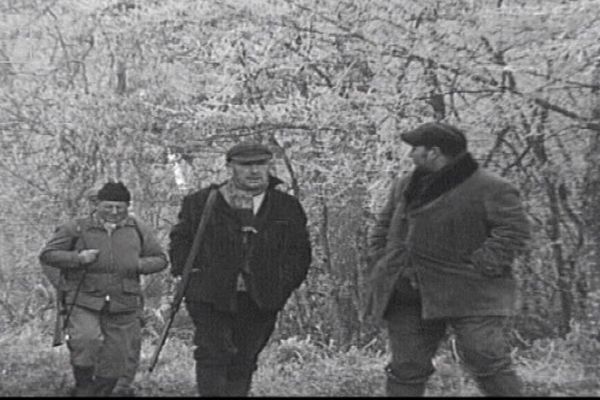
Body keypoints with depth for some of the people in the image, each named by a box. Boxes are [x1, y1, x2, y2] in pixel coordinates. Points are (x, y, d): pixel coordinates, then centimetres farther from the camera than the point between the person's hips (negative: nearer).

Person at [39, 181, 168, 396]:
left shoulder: (138, 230, 10)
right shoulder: (77, 228, 3)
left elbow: (160, 259, 16)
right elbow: (47, 255, 3)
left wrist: (139, 265, -4)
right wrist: (78, 259, -12)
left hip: (123, 305, 3)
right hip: (84, 301, -2)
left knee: (115, 360, 4)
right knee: (86, 341, -24)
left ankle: (99, 391, 25)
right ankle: (83, 386, 1)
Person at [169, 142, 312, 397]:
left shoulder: (287, 208, 9)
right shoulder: (200, 203, 5)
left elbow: (299, 251, 13)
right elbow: (180, 239, 12)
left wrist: (285, 281, 0)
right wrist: (188, 271, -2)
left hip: (260, 301, 2)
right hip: (211, 298, -2)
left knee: (243, 364, 6)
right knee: (213, 356, -10)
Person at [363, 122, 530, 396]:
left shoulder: (490, 189, -7)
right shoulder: (404, 187, 16)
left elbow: (515, 230, -14)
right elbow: (381, 230, 24)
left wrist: (480, 267, -20)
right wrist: (381, 266, 8)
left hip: (470, 296, -6)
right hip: (409, 297, 6)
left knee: (485, 360, -12)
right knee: (406, 367, 6)